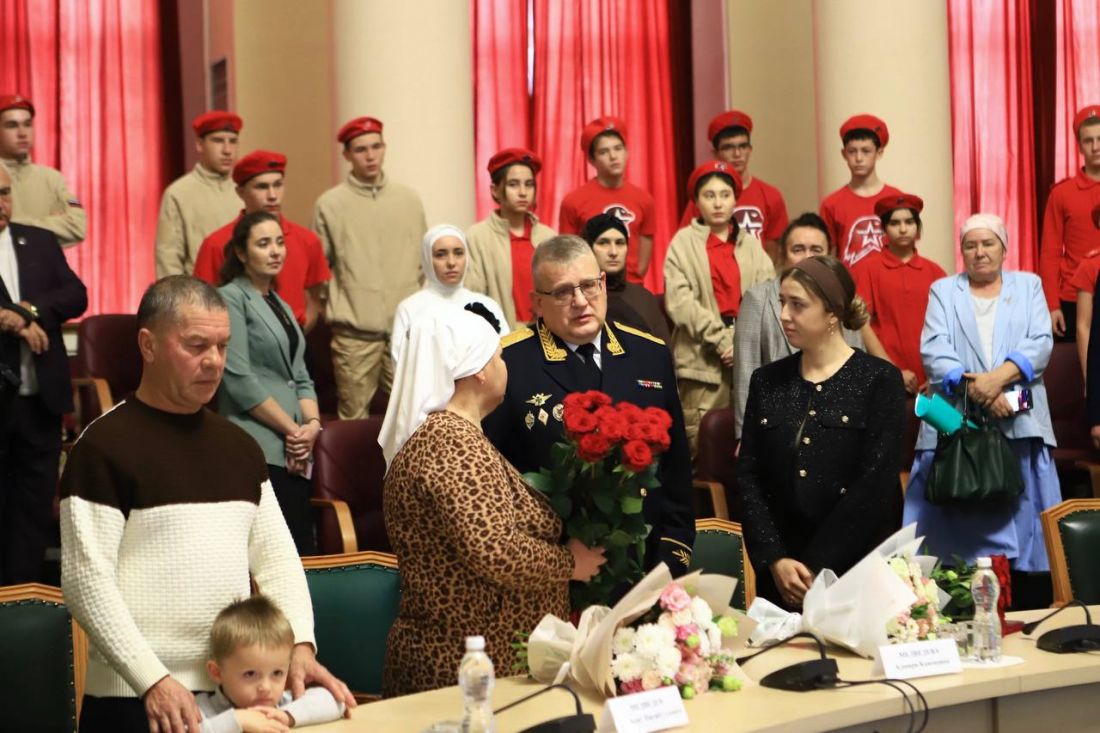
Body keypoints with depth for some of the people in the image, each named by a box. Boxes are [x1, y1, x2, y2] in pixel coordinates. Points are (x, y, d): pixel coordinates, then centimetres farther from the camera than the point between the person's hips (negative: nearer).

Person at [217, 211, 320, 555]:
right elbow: (239, 379, -12)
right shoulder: (231, 298, -2)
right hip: (257, 451, -8)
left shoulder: (282, 307, 22)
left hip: (293, 453, 8)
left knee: (303, 556, 2)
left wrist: (312, 423, -1)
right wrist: (293, 429, -9)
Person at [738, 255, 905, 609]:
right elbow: (748, 476, 4)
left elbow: (875, 484, -11)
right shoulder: (766, 381, 9)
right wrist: (774, 559, -10)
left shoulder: (879, 380, -3)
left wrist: (817, 569, -15)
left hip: (858, 568, -3)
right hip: (780, 575, 4)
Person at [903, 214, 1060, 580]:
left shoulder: (1029, 285, 15)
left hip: (1019, 424, 1)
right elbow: (934, 349, -2)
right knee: (958, 533, -5)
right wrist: (976, 388, -17)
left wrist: (999, 377, -17)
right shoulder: (943, 290, 13)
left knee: (1020, 518, -2)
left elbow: (1041, 343, 1)